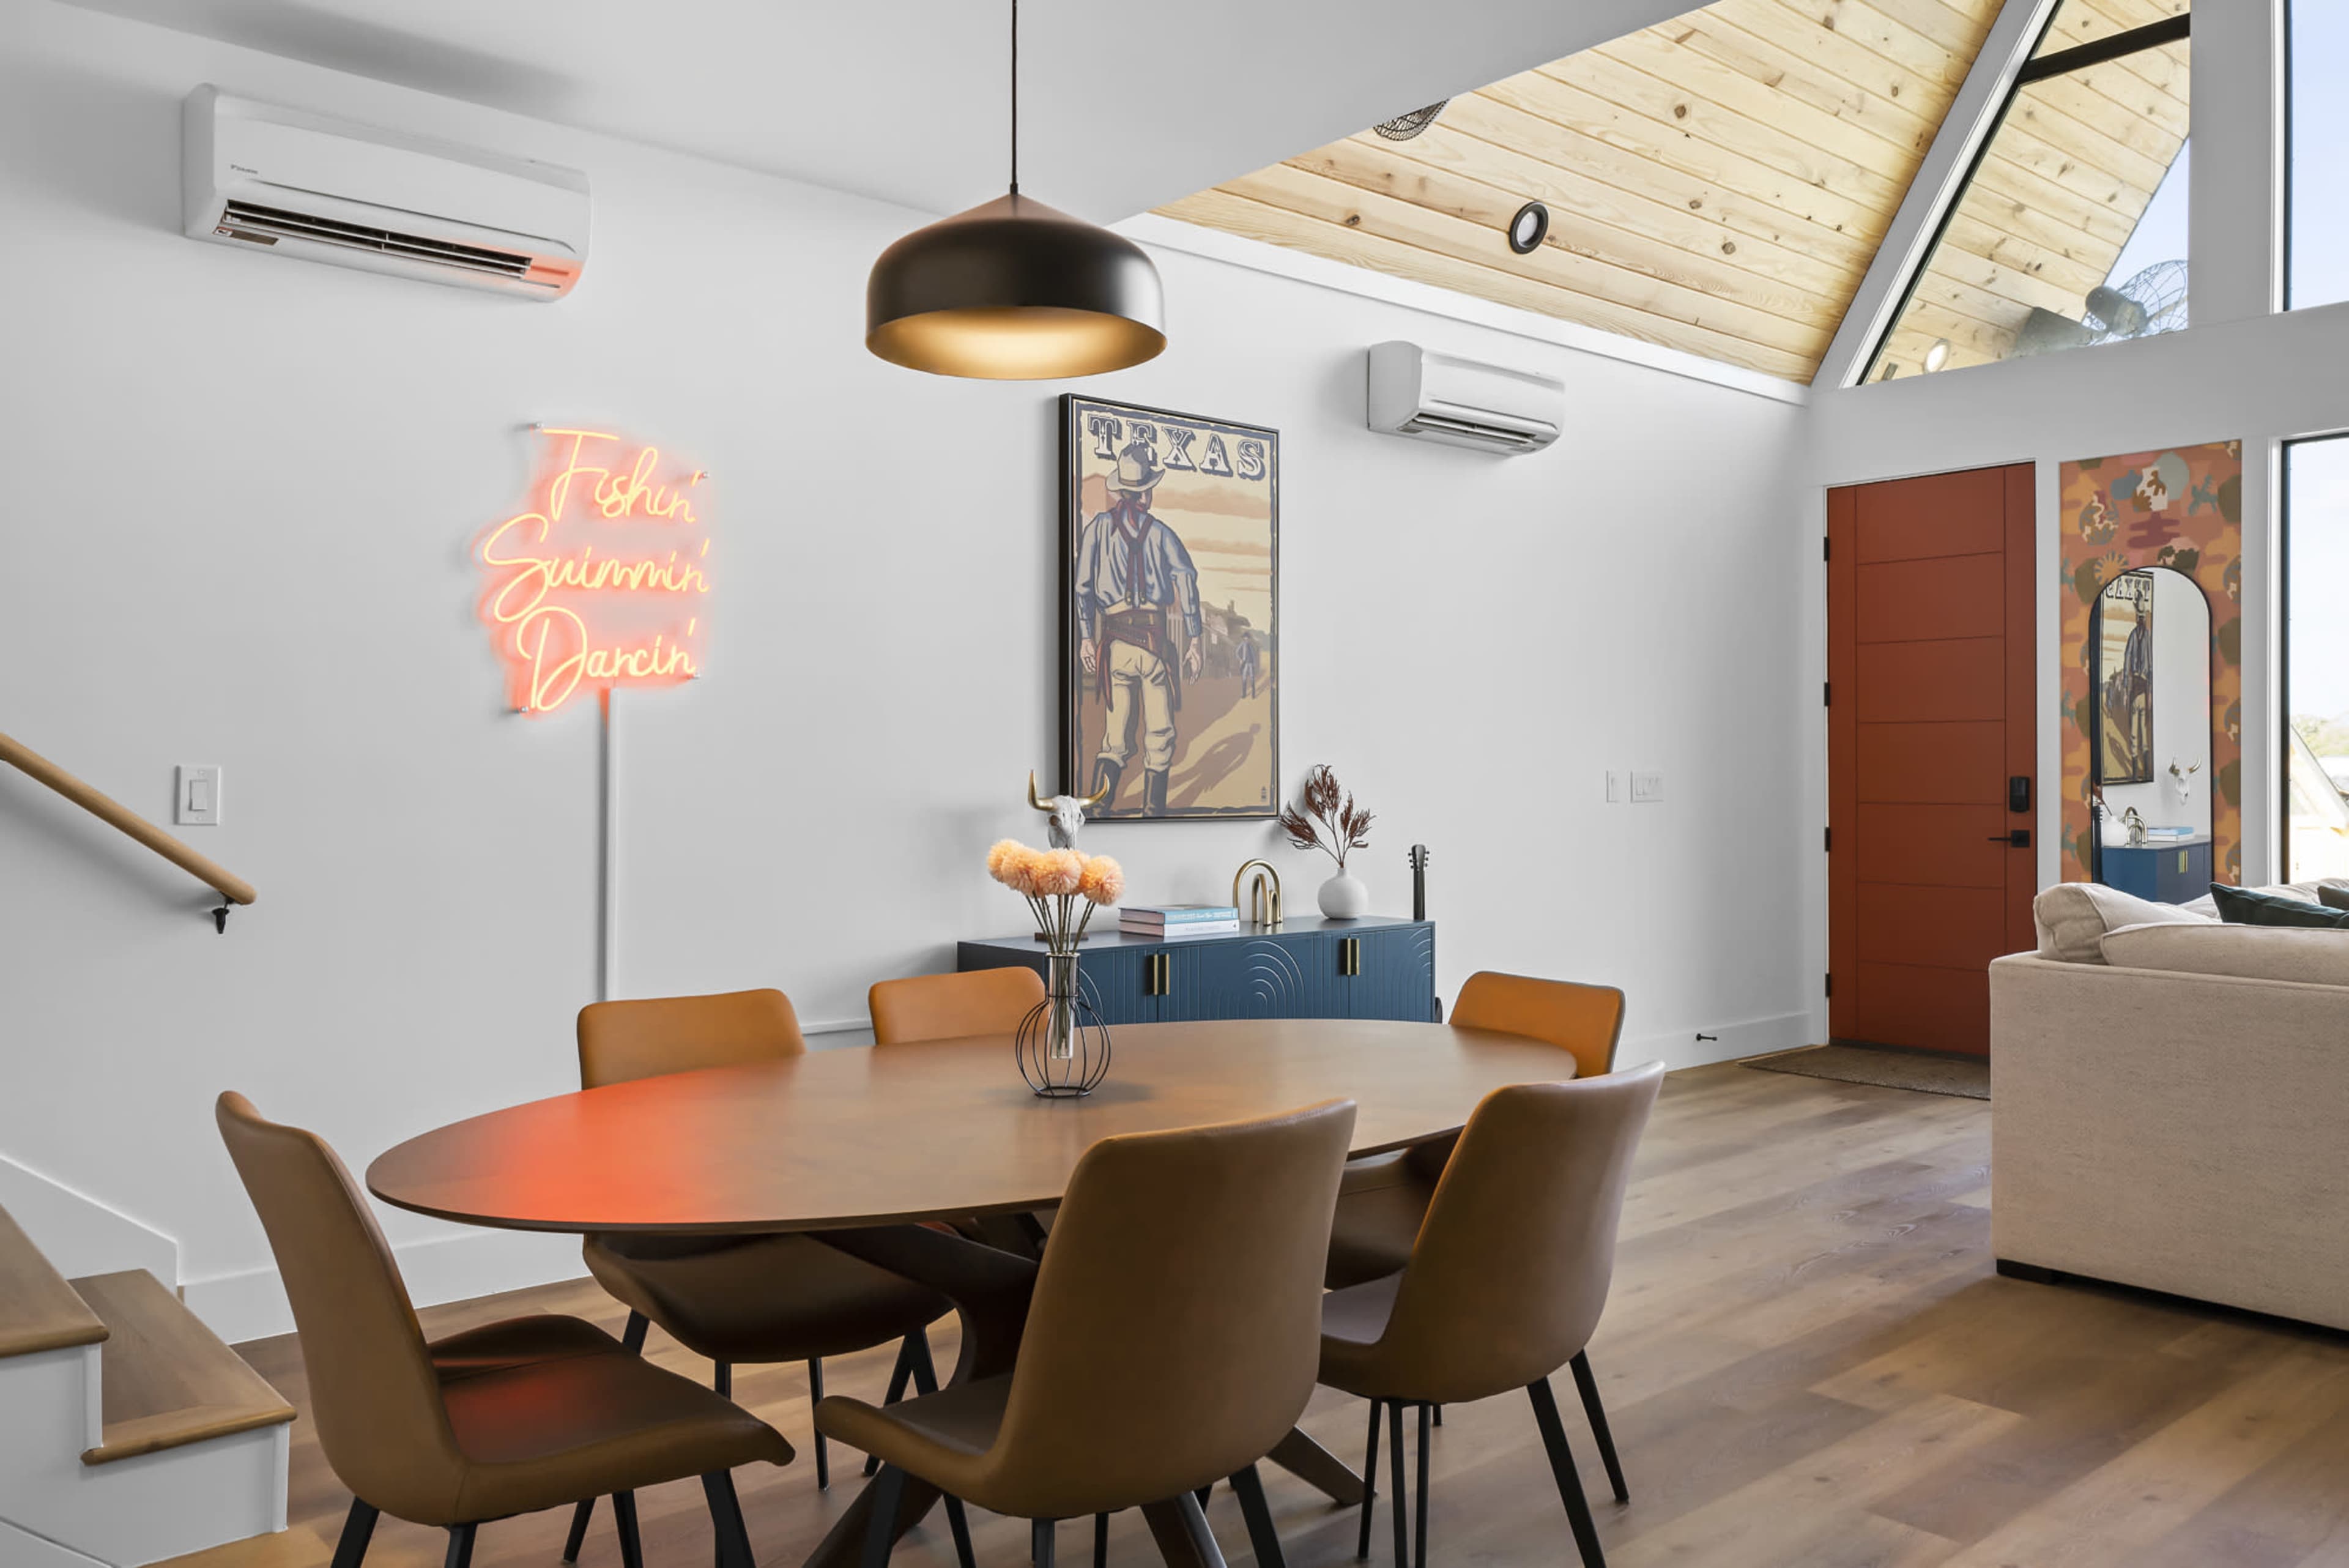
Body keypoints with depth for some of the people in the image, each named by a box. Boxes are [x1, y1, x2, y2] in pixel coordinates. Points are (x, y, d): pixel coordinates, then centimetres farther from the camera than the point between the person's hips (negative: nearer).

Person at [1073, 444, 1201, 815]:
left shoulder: (1099, 527, 8)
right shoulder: (1160, 532, 7)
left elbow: (1082, 584, 0)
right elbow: (1187, 579, -5)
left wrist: (1085, 638, 3)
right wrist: (1194, 642, -6)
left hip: (1115, 641, 2)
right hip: (1155, 639, -1)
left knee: (1116, 735, 8)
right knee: (1160, 734, 8)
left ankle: (1098, 812, -5)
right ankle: (1153, 812, 6)